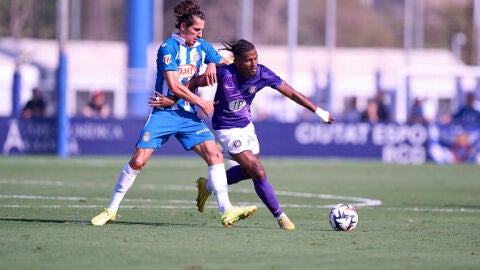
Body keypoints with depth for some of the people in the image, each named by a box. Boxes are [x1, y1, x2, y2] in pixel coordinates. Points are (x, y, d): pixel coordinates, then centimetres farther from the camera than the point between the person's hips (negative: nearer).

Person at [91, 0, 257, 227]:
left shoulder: (202, 47, 8)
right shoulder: (168, 48, -11)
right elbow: (174, 86, -18)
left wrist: (213, 65, -7)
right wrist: (202, 103, -11)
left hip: (189, 115, 5)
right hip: (164, 113, -5)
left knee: (214, 154, -13)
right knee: (138, 161, -10)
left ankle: (226, 210, -13)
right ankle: (111, 210, 4)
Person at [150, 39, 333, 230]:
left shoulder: (262, 74, -18)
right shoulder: (225, 73, -29)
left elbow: (292, 94, -10)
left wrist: (319, 111, -10)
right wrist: (173, 99, -19)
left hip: (246, 125, 6)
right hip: (227, 129, -6)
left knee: (250, 170, 21)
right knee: (259, 173, -13)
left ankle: (208, 186, 42)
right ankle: (280, 216, 1)